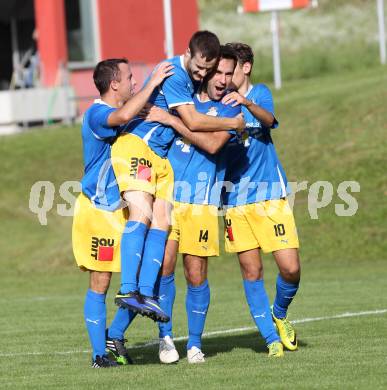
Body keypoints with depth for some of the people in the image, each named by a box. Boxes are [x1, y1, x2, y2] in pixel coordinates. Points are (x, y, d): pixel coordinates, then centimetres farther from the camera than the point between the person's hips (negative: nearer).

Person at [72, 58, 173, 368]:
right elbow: (123, 116, -38)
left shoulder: (122, 115, 13)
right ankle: (100, 354, 2)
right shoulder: (97, 114, -16)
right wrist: (152, 84, -31)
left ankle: (114, 338, 16)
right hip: (97, 210, -8)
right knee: (99, 284, -4)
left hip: (122, 210, 8)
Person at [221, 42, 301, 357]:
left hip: (269, 193, -2)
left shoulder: (260, 93, 1)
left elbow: (268, 119, -20)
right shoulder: (218, 103, 8)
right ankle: (271, 338, 9)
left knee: (290, 268, -8)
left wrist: (246, 102, -41)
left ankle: (279, 314, 21)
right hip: (235, 199, 2)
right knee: (251, 272, -1)